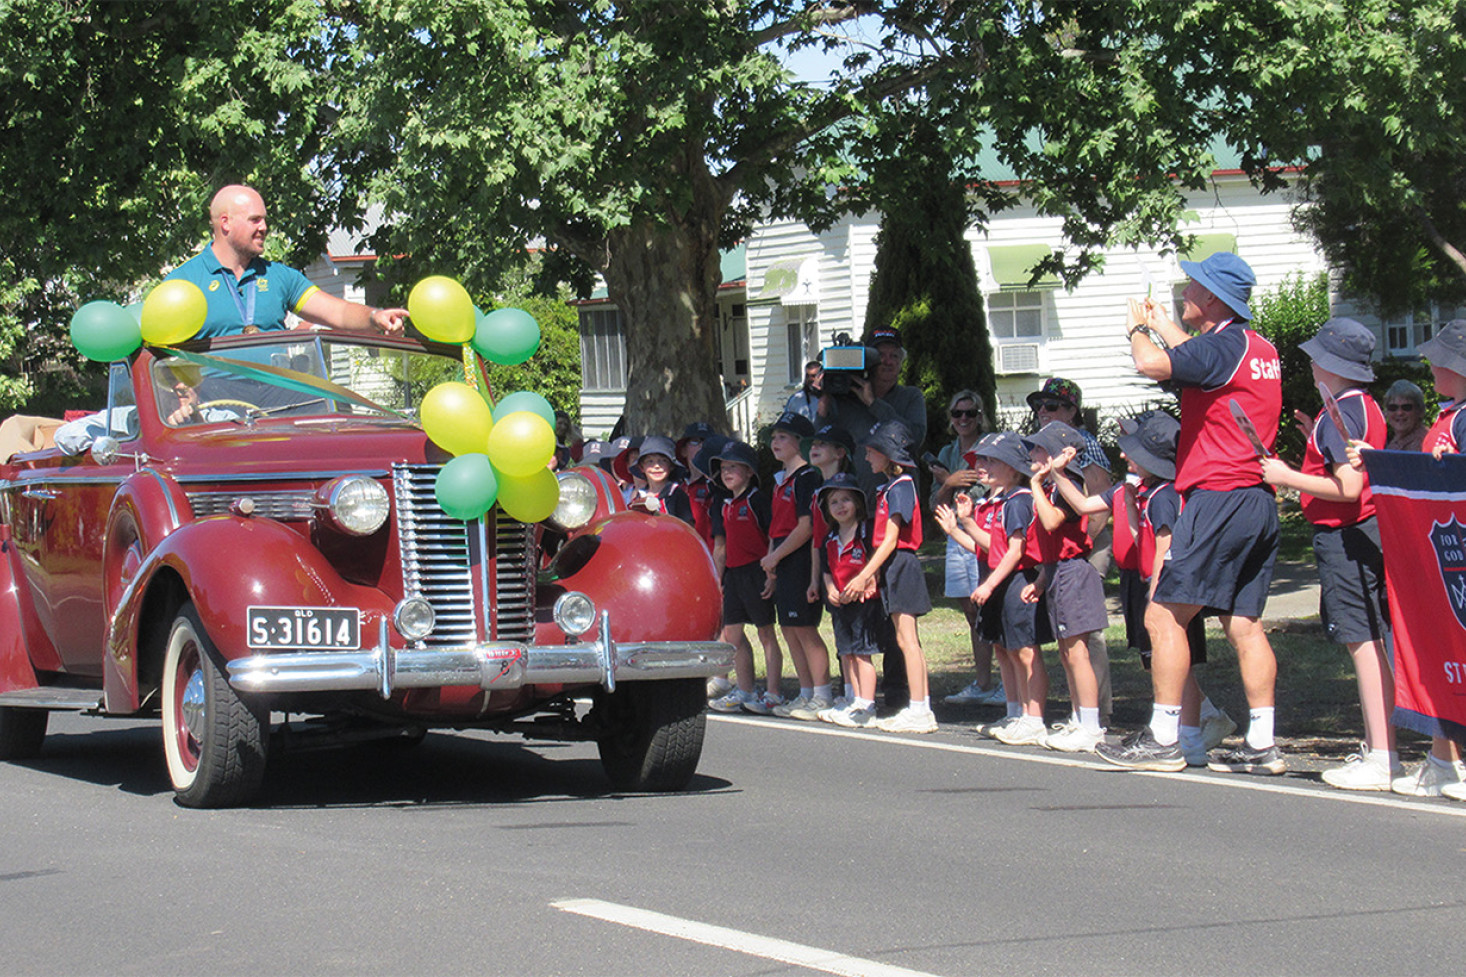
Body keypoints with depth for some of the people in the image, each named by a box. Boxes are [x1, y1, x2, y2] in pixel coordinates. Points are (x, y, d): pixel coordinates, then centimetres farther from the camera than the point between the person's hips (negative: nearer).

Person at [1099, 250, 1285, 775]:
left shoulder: (1224, 344, -14)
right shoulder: (1261, 349, 14)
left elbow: (1152, 364, -26)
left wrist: (1138, 329, -5)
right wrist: (1162, 326, 39)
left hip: (1218, 498, -9)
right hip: (1258, 498, 9)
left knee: (1164, 616, -4)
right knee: (1243, 622, 10)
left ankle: (1162, 739, -4)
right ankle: (1262, 744, 7)